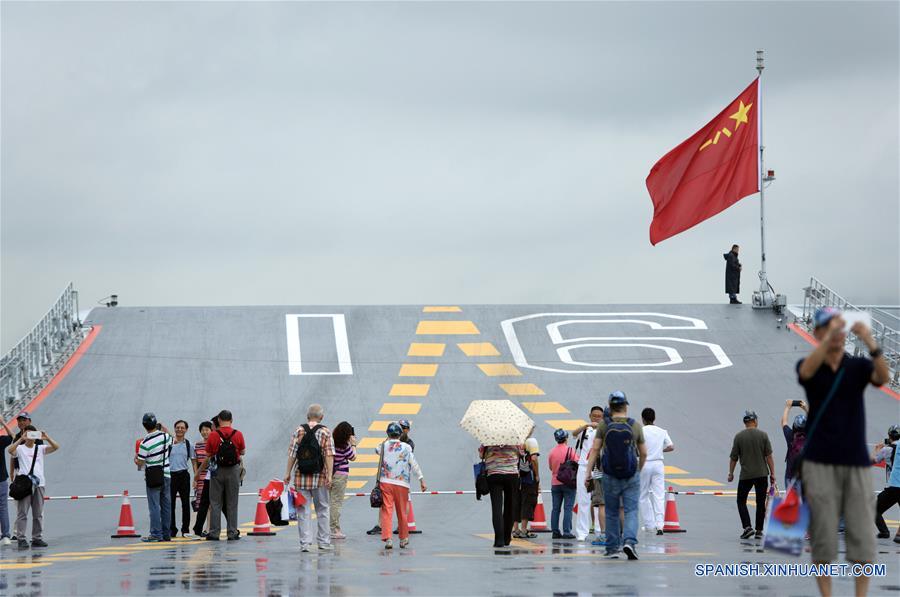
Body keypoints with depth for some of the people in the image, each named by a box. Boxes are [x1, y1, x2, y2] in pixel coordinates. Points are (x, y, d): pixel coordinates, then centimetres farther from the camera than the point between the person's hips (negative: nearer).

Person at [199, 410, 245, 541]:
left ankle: (214, 533, 2)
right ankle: (232, 533, 5)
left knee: (215, 503, 5)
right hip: (233, 471, 1)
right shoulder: (238, 435, -5)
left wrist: (201, 470, 14)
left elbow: (208, 456, -1)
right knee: (232, 503, 6)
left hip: (217, 471, -1)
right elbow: (243, 452, 8)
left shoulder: (213, 435, -7)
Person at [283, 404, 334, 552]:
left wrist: (287, 473, 4)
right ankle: (324, 542, 13)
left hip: (301, 478, 1)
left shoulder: (299, 431, 1)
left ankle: (305, 542, 0)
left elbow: (292, 454, -1)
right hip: (320, 478, -1)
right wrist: (329, 475, -8)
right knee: (323, 510, 11)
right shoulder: (326, 432, -2)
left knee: (303, 511, 4)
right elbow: (329, 455, -8)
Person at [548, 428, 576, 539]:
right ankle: (567, 532, -9)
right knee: (568, 508, -3)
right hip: (568, 483, -4)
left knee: (555, 508, 7)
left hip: (555, 483, 4)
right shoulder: (570, 450, -8)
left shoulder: (552, 452, 3)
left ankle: (555, 531, 5)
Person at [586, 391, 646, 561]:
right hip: (631, 476, -1)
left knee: (612, 513, 11)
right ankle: (630, 541, -22)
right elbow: (643, 453, 5)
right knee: (631, 511, -1)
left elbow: (595, 450, -7)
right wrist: (639, 470, 22)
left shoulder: (603, 425, -3)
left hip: (610, 476, 1)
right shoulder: (636, 426, -1)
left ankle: (612, 548, 14)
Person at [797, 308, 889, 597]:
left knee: (862, 535, -1)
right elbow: (807, 371, -26)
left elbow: (883, 377, -19)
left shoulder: (859, 366, 4)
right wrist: (829, 338, -43)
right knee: (823, 535, -2)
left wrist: (870, 343, -38)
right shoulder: (807, 365, 1)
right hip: (820, 464, -1)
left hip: (857, 463, 1)